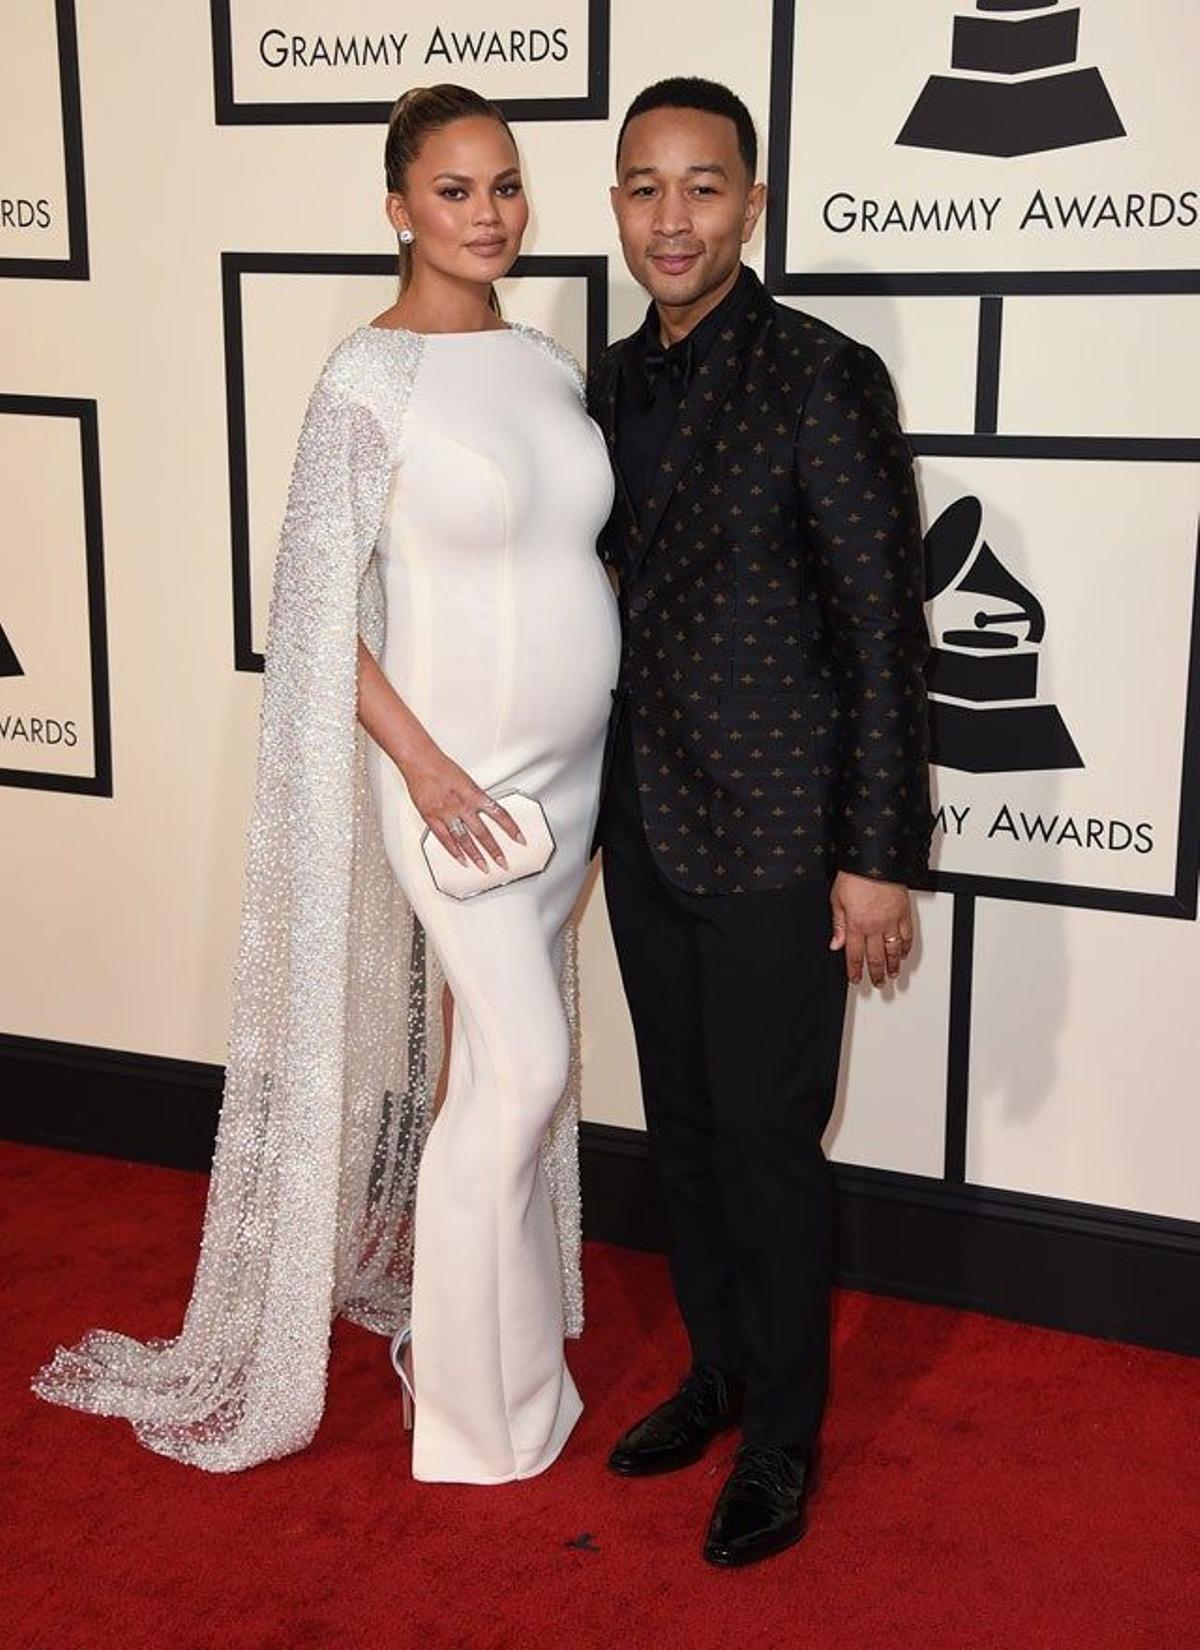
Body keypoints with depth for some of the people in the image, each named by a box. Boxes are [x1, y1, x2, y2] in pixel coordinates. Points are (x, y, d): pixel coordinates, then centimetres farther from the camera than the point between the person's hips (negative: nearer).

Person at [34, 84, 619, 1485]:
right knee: (522, 1067, -3)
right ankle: (480, 1396, 17)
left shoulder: (546, 365, 7)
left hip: (568, 766, 6)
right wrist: (422, 762, -18)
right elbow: (321, 607, -13)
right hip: (455, 770, -6)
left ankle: (491, 1299, 35)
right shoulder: (369, 379, -13)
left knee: (509, 1057, 15)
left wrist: (604, 738, 10)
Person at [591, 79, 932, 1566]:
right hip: (646, 825, 7)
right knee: (682, 1120, 17)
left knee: (766, 1136, 3)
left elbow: (885, 632, -13)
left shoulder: (823, 380, -13)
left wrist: (879, 858, -14)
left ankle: (783, 1438, 22)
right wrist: (594, 801, 16)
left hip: (775, 833, -6)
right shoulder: (613, 385, 7)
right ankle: (718, 1372, 36)